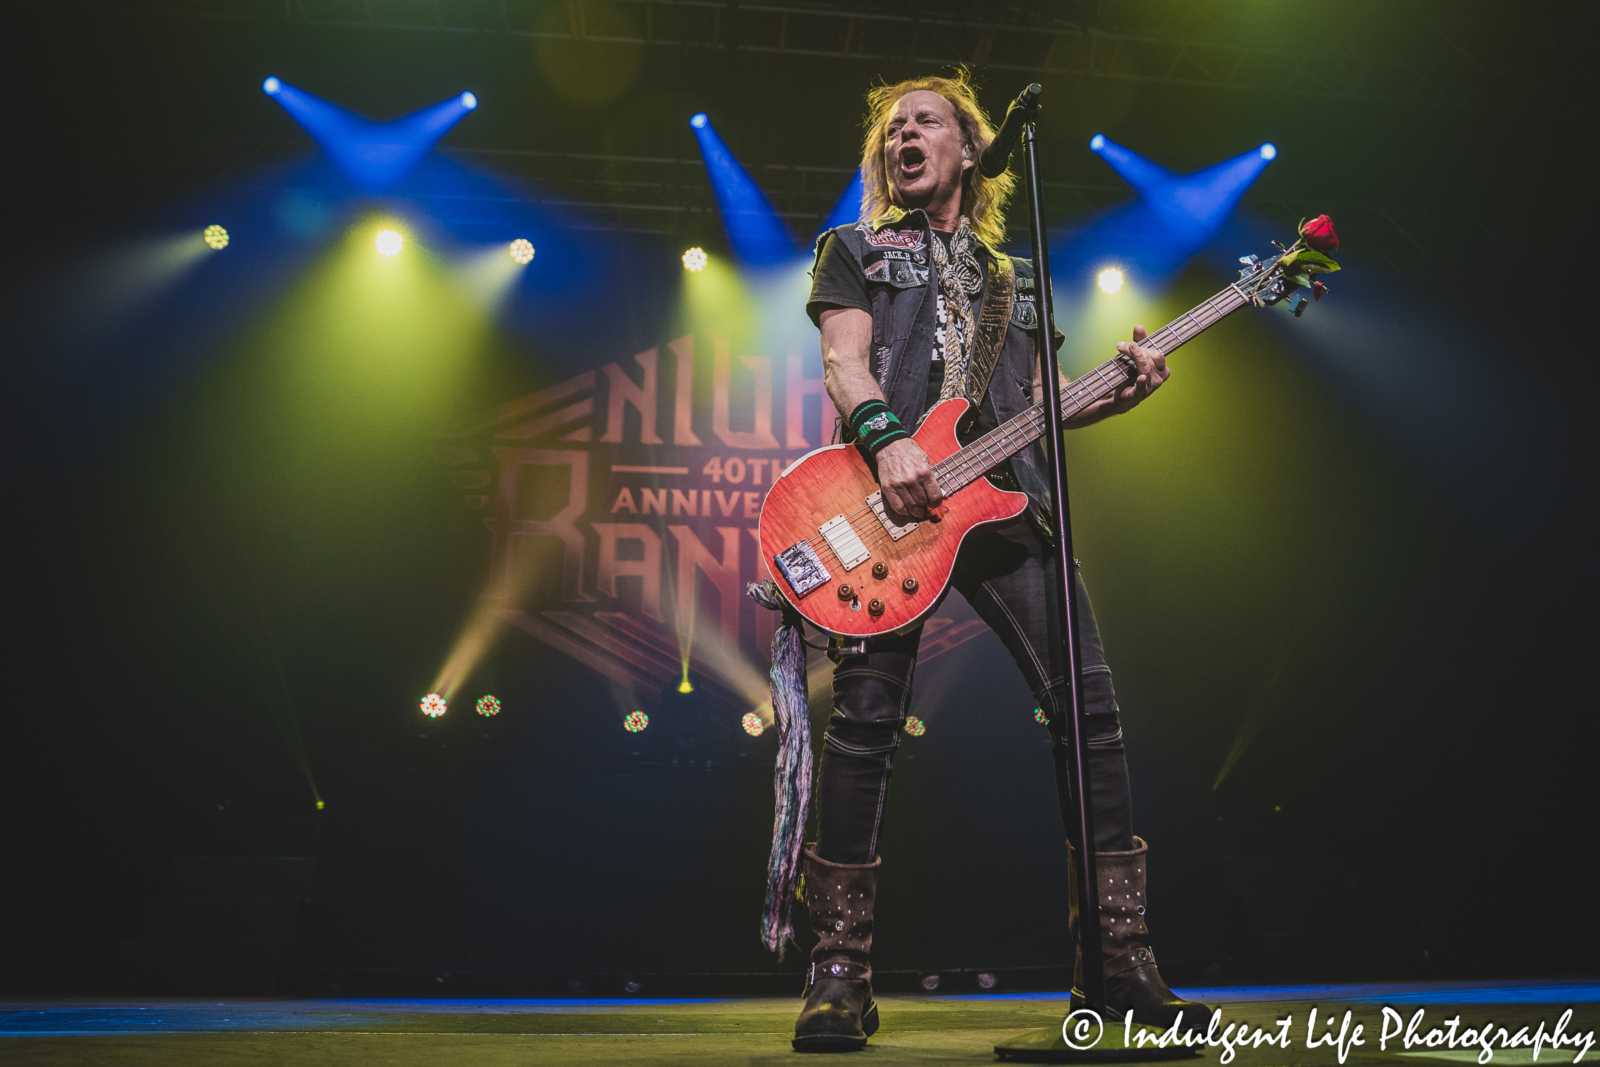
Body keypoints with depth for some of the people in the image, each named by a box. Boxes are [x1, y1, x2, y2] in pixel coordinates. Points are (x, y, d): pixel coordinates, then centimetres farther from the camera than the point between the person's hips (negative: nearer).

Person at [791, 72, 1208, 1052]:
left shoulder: (1015, 278, 29)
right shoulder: (855, 249, 19)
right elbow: (844, 357, 1)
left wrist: (1118, 394, 5)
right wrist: (886, 439, -19)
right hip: (893, 498, -3)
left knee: (1087, 704, -6)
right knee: (867, 719, -11)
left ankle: (1119, 960, 4)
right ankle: (841, 978, -1)